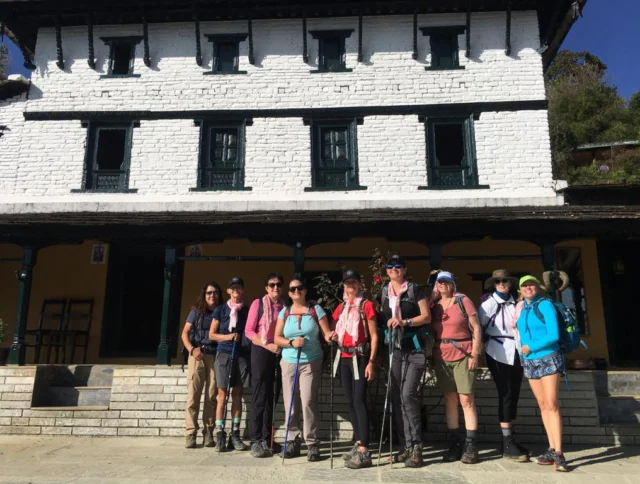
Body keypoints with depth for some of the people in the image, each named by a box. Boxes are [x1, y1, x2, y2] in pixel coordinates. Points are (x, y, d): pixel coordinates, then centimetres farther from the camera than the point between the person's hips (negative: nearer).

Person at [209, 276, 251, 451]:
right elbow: (212, 334, 5)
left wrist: (249, 339, -7)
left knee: (237, 394, 5)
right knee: (222, 393, -2)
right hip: (224, 354, -1)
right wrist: (227, 336, -10)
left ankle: (235, 434, 10)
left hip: (243, 355, 2)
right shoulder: (220, 310, 5)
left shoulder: (248, 310, 8)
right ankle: (220, 434, 1)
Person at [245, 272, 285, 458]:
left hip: (279, 354, 4)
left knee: (271, 398, 8)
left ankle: (266, 440, 16)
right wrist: (267, 345, -14)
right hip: (261, 352, -4)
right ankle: (256, 441, 3)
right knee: (259, 397, -3)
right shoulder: (258, 303, -3)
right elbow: (248, 331, -6)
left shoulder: (285, 307, 6)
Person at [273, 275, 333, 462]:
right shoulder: (285, 312, 7)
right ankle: (292, 440, 17)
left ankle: (312, 442, 0)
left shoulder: (316, 310, 1)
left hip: (311, 362, -3)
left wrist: (330, 336, -27)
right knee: (290, 403, 4)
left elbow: (326, 333, -3)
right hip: (289, 362, 3)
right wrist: (292, 343, -13)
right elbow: (277, 338, 5)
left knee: (308, 401, -10)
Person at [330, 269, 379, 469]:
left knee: (359, 401, -10)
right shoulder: (341, 307, 13)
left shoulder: (366, 305, -4)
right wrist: (333, 336, 2)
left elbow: (374, 336, -7)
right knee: (350, 402, 10)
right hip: (344, 357, 6)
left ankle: (364, 452, -8)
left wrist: (371, 361, -14)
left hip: (360, 357, -6)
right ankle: (358, 443, 20)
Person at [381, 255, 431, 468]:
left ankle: (416, 448, -4)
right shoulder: (384, 293, 11)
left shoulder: (415, 289, -4)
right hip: (395, 349, 5)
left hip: (415, 349, -5)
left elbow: (427, 316, -7)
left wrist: (405, 322, -18)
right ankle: (405, 446, 15)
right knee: (397, 398, 5)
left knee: (408, 395, -13)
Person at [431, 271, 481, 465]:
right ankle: (455, 443, 14)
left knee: (467, 400, -3)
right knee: (450, 400, 7)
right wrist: (431, 355, 1)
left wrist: (474, 354, -9)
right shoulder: (433, 305, 10)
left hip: (463, 355, -3)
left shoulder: (463, 300, 0)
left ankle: (470, 445, 3)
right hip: (441, 357, 4)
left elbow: (476, 328, -2)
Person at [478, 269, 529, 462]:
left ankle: (510, 439, 20)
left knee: (514, 395, 8)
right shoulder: (489, 304, -1)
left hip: (516, 354, 5)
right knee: (506, 395, -7)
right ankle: (507, 444, -2)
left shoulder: (516, 303, 11)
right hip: (498, 354, -5)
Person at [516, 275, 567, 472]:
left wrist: (530, 347, -11)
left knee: (552, 404, -10)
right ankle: (552, 449, 12)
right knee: (542, 405, 7)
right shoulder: (522, 309, 11)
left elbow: (554, 335, -14)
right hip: (530, 362, 6)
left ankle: (558, 453, -9)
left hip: (548, 359, -6)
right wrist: (523, 350, 1)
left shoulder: (545, 305, -7)